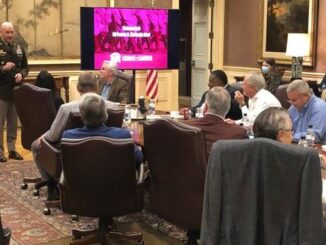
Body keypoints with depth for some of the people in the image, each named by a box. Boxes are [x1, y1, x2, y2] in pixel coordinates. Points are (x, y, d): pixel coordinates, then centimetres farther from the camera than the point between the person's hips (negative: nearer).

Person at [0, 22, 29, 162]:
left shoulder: (19, 49, 9)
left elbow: (25, 67, 13)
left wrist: (21, 74, -7)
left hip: (15, 91, 5)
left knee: (13, 123, 11)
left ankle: (12, 149, 19)